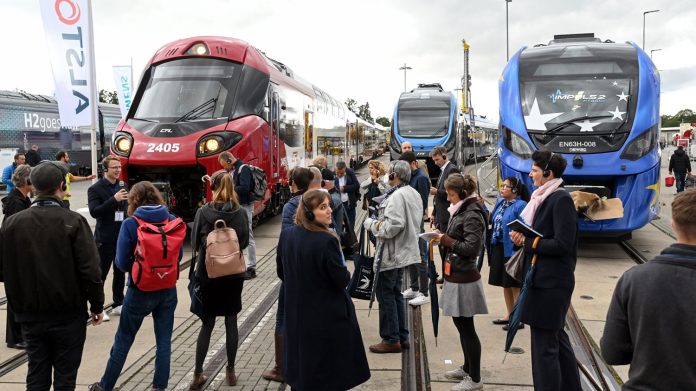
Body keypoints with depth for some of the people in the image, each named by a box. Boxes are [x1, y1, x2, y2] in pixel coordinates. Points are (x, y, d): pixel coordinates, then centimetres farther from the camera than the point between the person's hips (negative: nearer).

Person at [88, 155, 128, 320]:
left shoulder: (122, 186, 8)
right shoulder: (95, 189, -8)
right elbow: (94, 212, -20)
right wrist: (114, 199, -28)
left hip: (122, 237, 6)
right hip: (105, 239, -5)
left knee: (120, 273, 14)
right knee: (100, 274, 3)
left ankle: (118, 304, 25)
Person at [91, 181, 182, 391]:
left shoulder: (130, 224, -13)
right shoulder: (172, 220, -4)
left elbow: (122, 262, -9)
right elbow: (179, 255, 5)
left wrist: (138, 266, 9)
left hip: (140, 292, -2)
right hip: (168, 290, 3)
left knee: (123, 340, 15)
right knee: (164, 341, 12)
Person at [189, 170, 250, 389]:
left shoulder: (202, 212, -10)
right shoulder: (240, 213, -7)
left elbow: (194, 242, -4)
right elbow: (245, 242, 0)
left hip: (208, 274, 0)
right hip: (233, 275, 1)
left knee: (207, 323, 10)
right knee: (231, 322, 12)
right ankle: (230, 371, 20)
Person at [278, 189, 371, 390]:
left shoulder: (286, 235, -5)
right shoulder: (326, 241, -26)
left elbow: (282, 273, 7)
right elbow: (342, 280, -19)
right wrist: (345, 273, 2)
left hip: (297, 313, 6)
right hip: (328, 316, -6)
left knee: (301, 370, 23)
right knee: (331, 374, 11)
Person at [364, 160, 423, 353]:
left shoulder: (397, 196, -21)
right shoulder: (414, 193, 10)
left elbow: (392, 227, -27)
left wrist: (371, 223, -10)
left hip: (392, 254, -10)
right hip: (405, 250, 10)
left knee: (385, 294, 0)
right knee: (396, 293, 18)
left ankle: (391, 339, 7)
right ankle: (402, 336, 25)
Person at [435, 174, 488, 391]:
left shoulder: (472, 214, -17)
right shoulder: (461, 210, 11)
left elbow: (472, 247, -23)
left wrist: (447, 241, -15)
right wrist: (444, 238, 2)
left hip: (464, 280, -9)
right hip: (456, 277, 9)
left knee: (467, 328, 1)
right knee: (461, 326, 20)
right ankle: (467, 368, 35)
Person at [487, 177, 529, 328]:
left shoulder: (520, 205, -14)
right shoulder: (500, 202, 9)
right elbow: (491, 220, 12)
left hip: (512, 250, -8)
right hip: (498, 248, 8)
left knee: (515, 285, 3)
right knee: (505, 284, 18)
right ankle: (509, 314, 32)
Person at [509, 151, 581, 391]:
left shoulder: (561, 200, -16)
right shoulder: (543, 197, 11)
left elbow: (562, 245, -21)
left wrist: (527, 242, -15)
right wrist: (522, 236, -2)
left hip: (551, 282, -10)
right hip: (542, 278, 10)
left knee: (544, 346, -1)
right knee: (556, 337, 21)